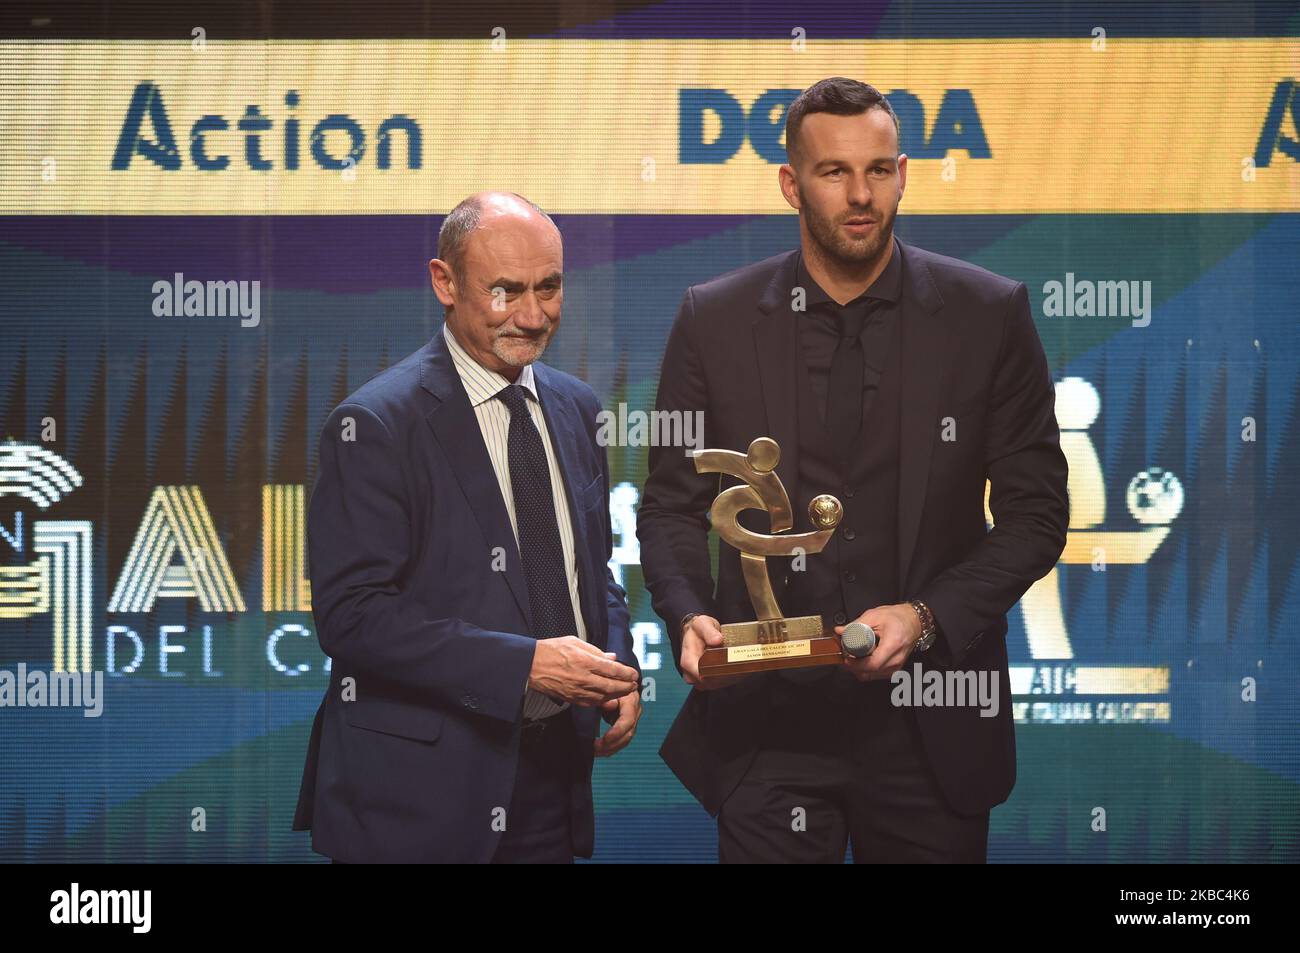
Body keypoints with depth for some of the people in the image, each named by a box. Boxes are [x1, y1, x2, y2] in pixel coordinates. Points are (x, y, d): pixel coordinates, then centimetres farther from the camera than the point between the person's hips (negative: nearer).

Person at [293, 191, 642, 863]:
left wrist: (616, 669, 1)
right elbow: (350, 613, -18)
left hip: (553, 775, 6)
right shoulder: (374, 426, -12)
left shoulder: (574, 408, 10)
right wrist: (522, 663, -23)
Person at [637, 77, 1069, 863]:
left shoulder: (989, 315, 0)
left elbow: (1035, 512, 1)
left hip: (932, 726, 0)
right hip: (768, 719, 0)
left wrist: (926, 615, -13)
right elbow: (673, 504, 7)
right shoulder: (715, 320, 2)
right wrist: (688, 616, -13)